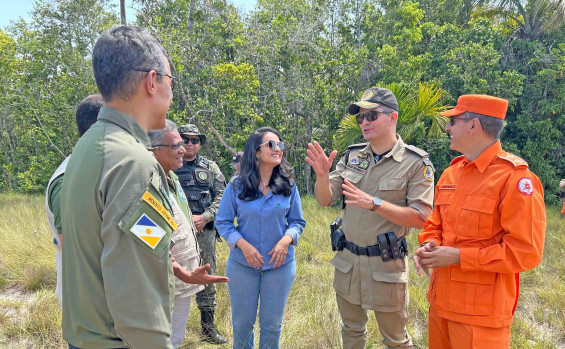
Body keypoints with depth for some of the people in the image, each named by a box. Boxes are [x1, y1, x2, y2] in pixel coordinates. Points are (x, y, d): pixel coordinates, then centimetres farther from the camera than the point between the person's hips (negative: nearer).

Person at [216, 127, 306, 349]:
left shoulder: (288, 186, -3)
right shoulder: (236, 186, -7)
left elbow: (297, 221, 3)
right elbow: (223, 222, -3)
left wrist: (286, 240, -17)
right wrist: (243, 245, -18)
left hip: (280, 265, 1)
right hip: (242, 265, -1)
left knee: (272, 324, 13)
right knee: (242, 322, 14)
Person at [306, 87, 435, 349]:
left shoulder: (416, 163, -11)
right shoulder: (352, 156, 4)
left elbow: (420, 218, -17)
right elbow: (325, 200, 2)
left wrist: (374, 203, -27)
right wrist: (322, 175, -18)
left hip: (386, 264, -4)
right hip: (347, 259, 5)